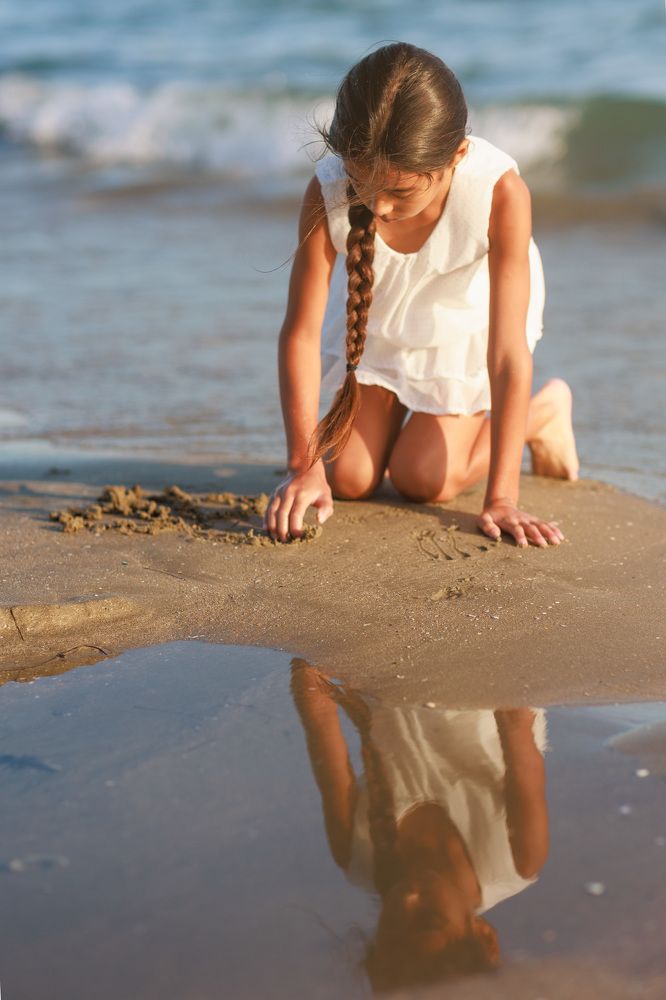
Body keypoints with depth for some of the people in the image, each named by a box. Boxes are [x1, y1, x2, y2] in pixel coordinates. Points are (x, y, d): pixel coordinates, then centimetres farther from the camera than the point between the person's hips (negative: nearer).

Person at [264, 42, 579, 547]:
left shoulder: (499, 192, -40)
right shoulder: (328, 192, -35)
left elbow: (508, 354, -36)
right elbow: (301, 333, -27)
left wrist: (501, 499, -35)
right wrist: (303, 466, -32)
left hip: (467, 320, -2)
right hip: (374, 316, 2)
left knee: (422, 481, -6)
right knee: (348, 479, -1)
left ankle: (542, 415, 20)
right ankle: (394, 407, 33)